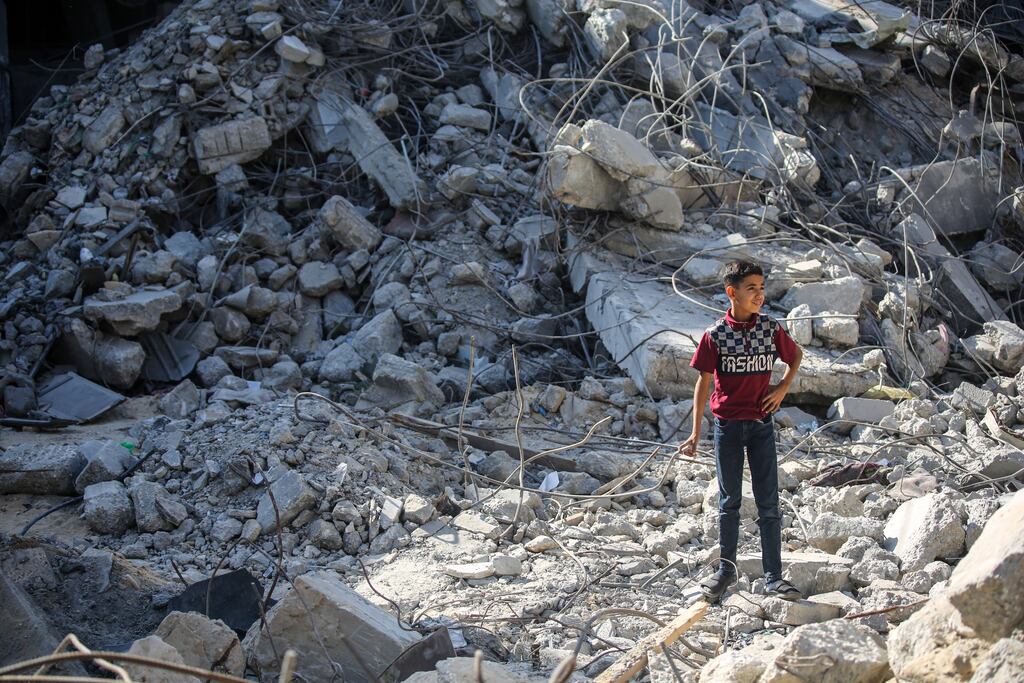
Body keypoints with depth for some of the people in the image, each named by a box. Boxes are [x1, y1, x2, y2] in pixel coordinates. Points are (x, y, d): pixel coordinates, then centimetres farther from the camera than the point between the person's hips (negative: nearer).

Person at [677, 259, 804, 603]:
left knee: (769, 502, 1)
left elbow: (796, 355, 18)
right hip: (728, 424, -1)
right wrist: (696, 432, -7)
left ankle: (773, 576, 6)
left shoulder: (771, 329, -2)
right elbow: (704, 382, -4)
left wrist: (782, 388, 2)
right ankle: (726, 569, 22)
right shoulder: (716, 335, -7)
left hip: (762, 423, 1)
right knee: (730, 500, 10)